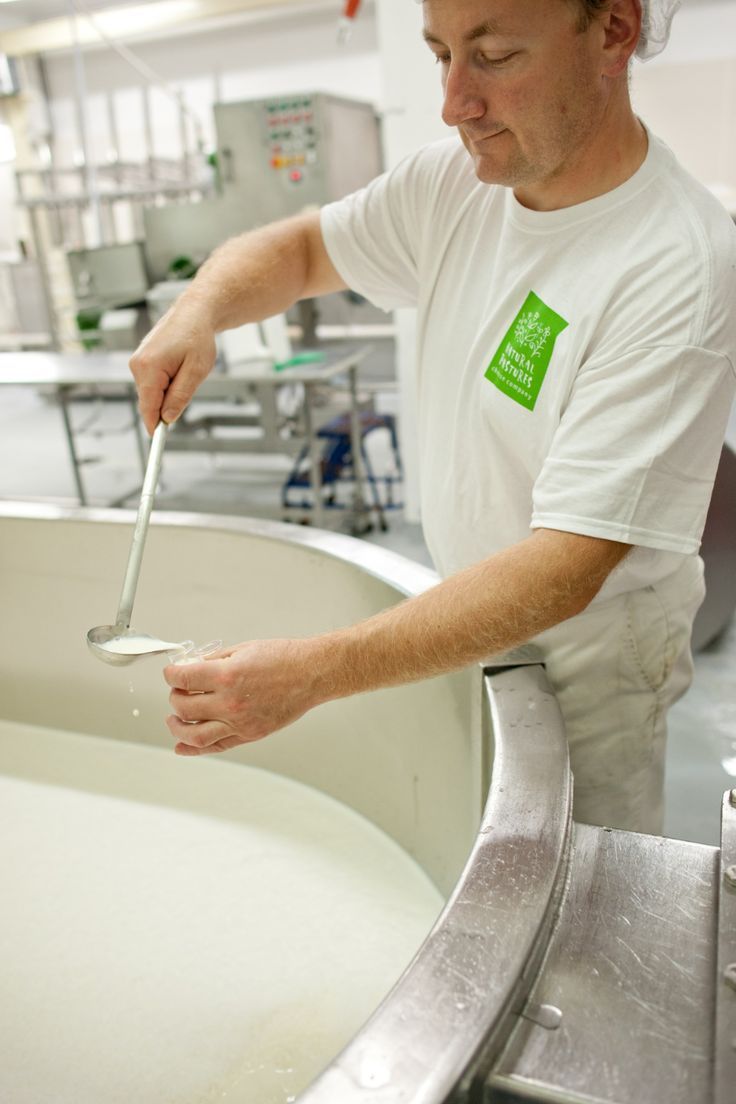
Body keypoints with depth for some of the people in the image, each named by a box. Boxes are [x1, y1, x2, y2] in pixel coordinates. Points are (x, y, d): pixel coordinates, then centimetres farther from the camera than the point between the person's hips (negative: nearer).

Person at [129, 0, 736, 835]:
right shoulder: (457, 180, -7)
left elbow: (568, 568, -33)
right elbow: (298, 248, 6)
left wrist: (315, 672, -38)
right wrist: (200, 308, -17)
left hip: (586, 650, -5)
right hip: (466, 614, 5)